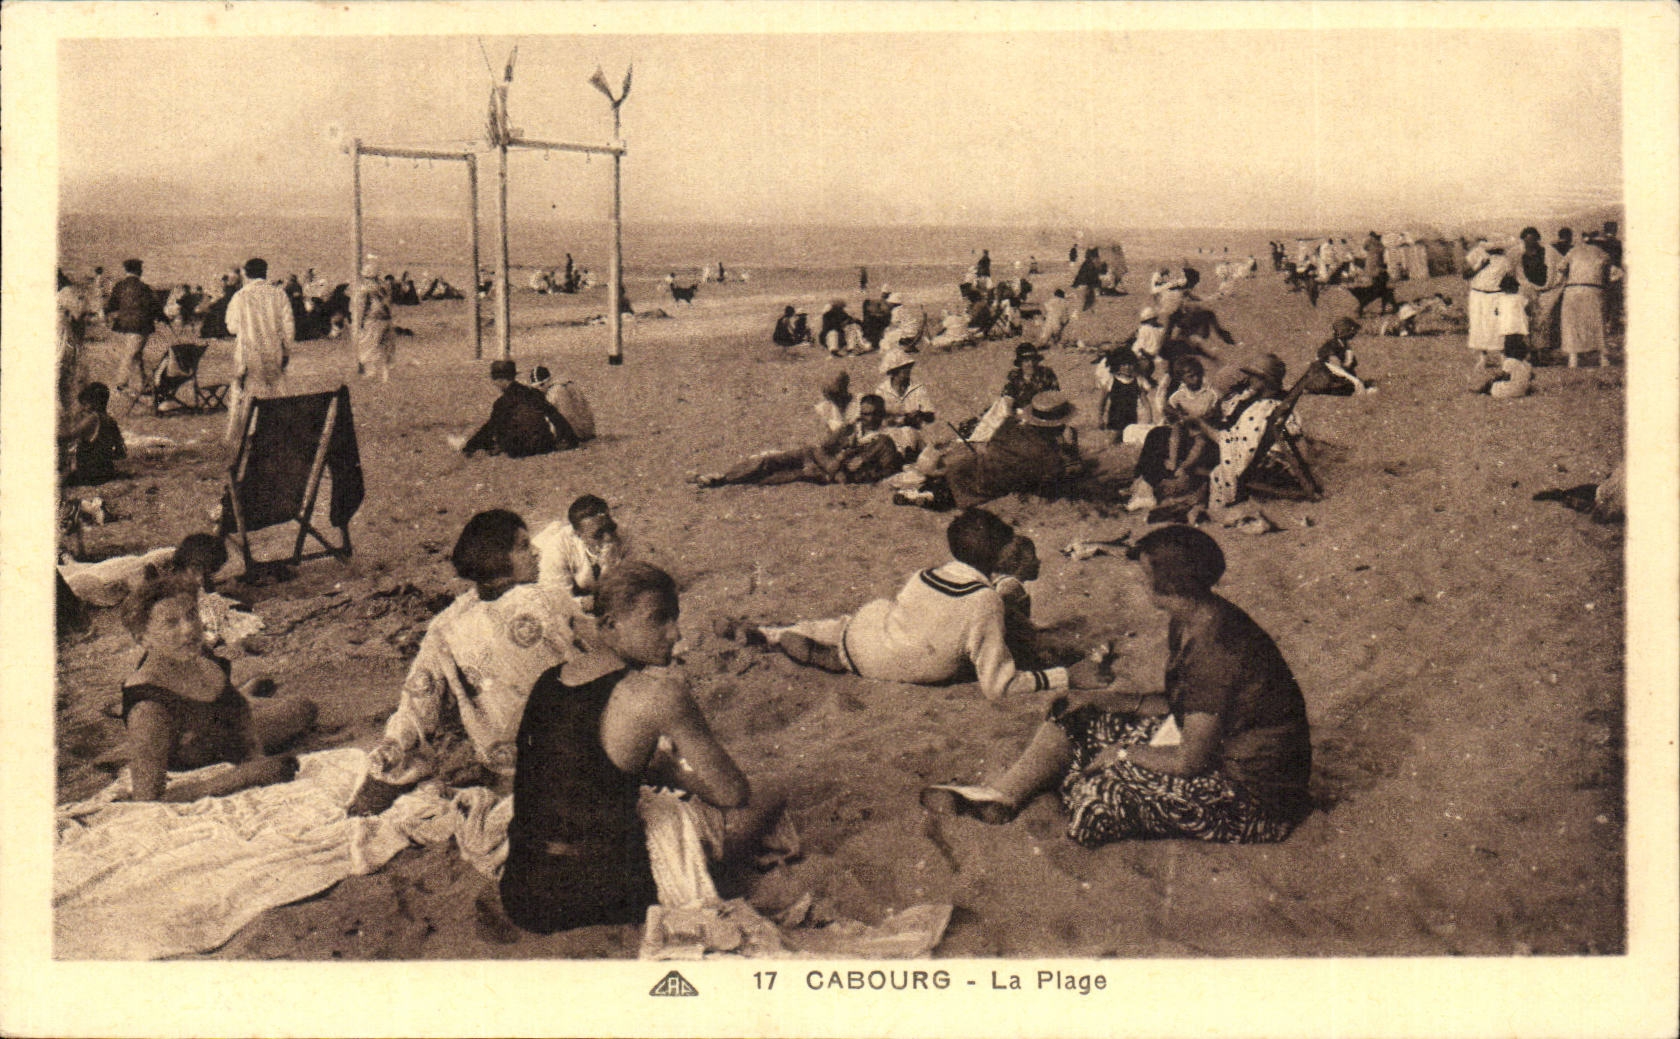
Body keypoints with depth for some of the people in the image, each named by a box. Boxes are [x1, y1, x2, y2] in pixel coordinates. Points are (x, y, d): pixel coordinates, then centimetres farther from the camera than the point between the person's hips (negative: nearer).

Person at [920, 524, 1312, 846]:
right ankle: (1002, 792, 0)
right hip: (1210, 744, 10)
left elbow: (1191, 761, -26)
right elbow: (1180, 703, 13)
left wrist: (1124, 754, -11)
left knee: (1110, 785, -25)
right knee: (1077, 718, 4)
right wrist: (1118, 702, 1)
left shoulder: (1214, 648, -29)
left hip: (1250, 788, -10)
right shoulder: (1188, 623, 0)